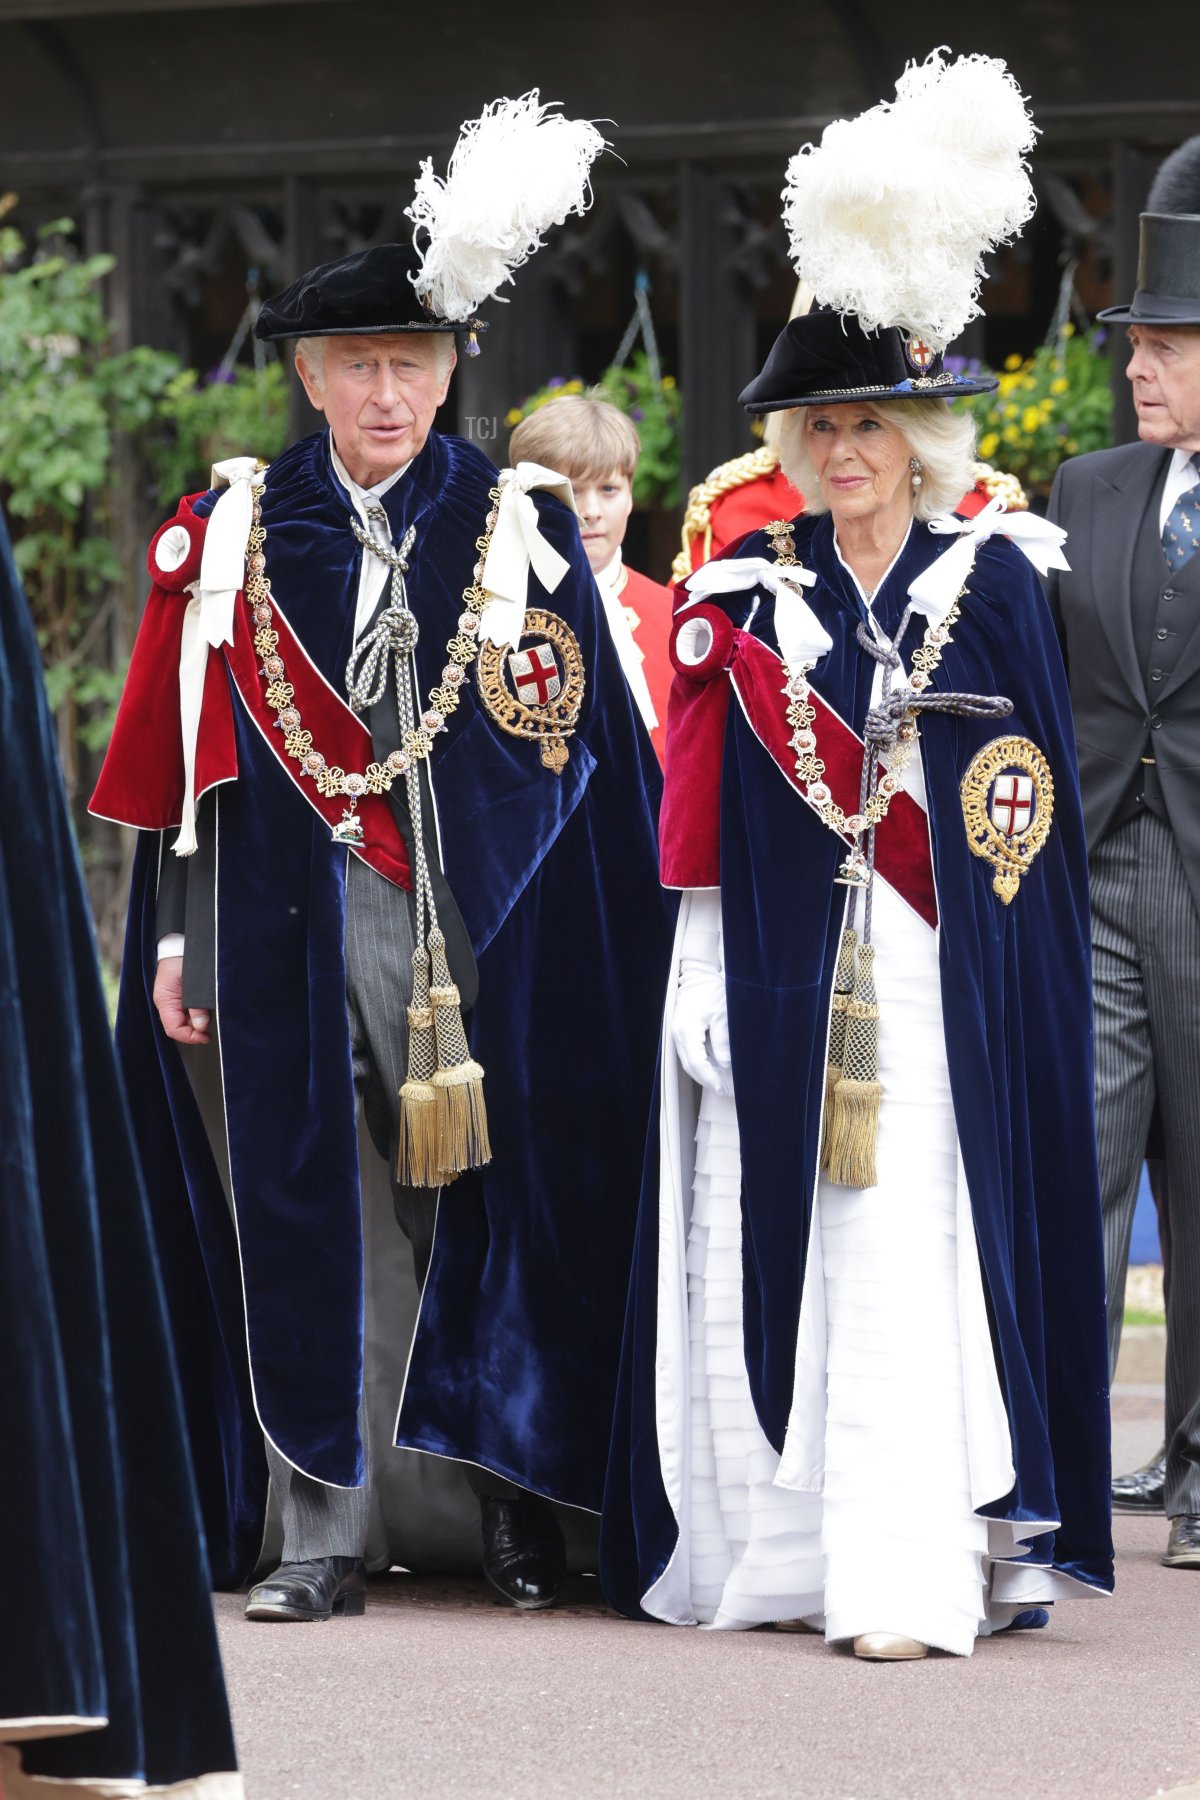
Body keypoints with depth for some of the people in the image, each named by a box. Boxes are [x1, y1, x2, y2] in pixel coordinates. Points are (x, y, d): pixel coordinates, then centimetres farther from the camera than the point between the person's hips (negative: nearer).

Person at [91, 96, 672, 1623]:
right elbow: (191, 754, 8)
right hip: (289, 910, 1)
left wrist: (628, 936, 2)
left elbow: (590, 754, 6)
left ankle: (516, 1495, 14)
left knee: (491, 1199, 1)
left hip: (477, 920, 0)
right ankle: (324, 1531, 3)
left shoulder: (521, 529, 6)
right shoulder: (231, 535, 7)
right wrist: (179, 934, 4)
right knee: (301, 1207, -1)